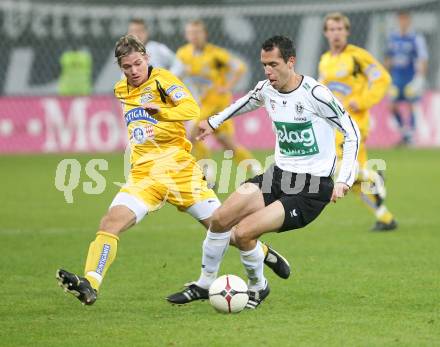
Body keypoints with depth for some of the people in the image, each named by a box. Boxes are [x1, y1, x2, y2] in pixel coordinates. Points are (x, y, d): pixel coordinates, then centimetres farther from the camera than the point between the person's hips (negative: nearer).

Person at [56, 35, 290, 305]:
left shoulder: (161, 80, -5)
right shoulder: (121, 90, 14)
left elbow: (192, 109, -19)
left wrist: (160, 110, -35)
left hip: (180, 170, -4)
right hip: (144, 176, 4)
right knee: (111, 222, -20)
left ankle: (265, 253, 29)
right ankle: (90, 286, -26)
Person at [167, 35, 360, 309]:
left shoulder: (315, 94, -18)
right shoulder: (266, 89, 3)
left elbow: (352, 132, -10)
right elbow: (248, 101, 29)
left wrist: (344, 180, -16)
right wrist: (214, 121, 34)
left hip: (311, 189, -7)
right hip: (279, 175, 7)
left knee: (243, 233, -18)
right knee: (220, 219, -8)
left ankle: (258, 287, 10)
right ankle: (205, 284, 13)